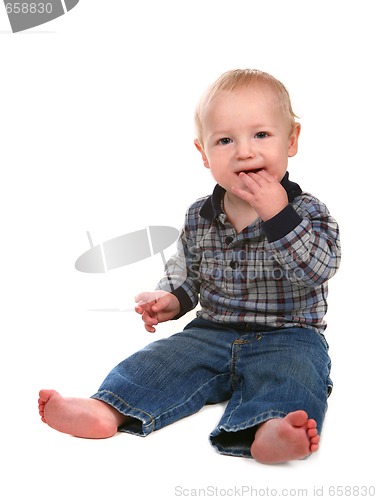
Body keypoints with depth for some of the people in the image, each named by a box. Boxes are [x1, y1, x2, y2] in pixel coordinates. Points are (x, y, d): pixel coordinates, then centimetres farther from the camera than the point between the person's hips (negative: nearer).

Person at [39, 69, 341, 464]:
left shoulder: (306, 212, -7)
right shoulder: (200, 218, 3)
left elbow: (320, 268, -24)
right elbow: (185, 270, 18)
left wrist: (277, 214, -29)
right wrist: (171, 298, -3)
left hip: (287, 336, -4)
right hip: (213, 332, 4)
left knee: (292, 372, -33)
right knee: (161, 360, -15)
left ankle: (267, 430, -58)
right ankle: (106, 410, -28)